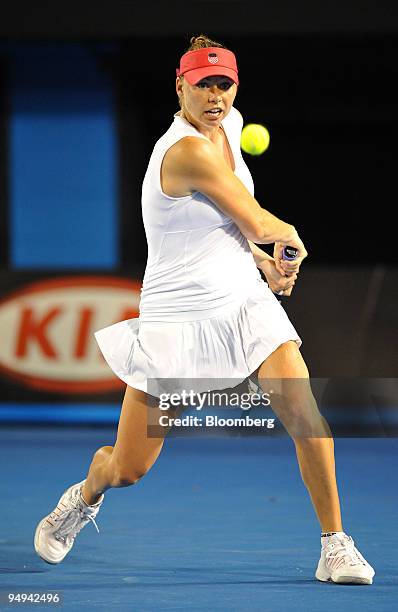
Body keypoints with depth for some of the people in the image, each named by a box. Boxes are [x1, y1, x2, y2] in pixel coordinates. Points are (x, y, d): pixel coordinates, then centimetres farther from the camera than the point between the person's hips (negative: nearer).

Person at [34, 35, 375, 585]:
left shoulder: (230, 124, 6)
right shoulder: (187, 150, -22)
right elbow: (256, 222, -15)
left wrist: (265, 261, 12)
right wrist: (292, 238, 5)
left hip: (244, 301, 6)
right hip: (177, 316, -6)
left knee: (303, 410, -18)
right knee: (128, 468, 0)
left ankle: (336, 546, -8)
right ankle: (87, 496, 37)